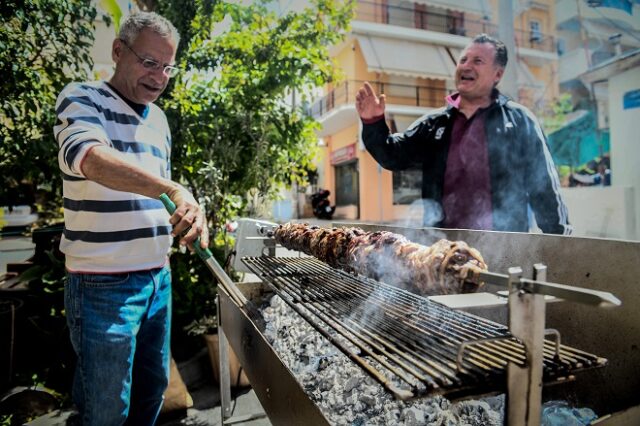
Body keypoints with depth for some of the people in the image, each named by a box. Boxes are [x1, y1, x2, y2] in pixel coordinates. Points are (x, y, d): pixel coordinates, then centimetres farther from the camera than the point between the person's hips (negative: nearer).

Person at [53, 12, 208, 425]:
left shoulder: (158, 119, 11)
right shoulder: (82, 98, -9)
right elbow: (91, 158, -32)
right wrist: (174, 190, -45)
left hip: (158, 276, 7)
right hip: (104, 284, -6)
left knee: (153, 388, 20)